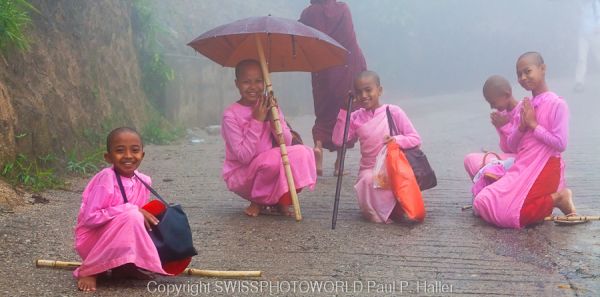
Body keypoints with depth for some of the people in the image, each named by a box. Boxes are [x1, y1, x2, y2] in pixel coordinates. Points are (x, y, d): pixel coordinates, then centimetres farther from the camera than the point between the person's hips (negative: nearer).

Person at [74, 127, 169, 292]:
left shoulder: (144, 181, -4)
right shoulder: (106, 179, -23)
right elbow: (89, 218, -27)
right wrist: (131, 210, -27)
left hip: (121, 242, 7)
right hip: (93, 241, -7)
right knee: (131, 216, -30)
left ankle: (123, 266, 4)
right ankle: (89, 270, -15)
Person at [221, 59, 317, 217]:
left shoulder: (269, 107, 3)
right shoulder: (231, 115, -14)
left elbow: (286, 143, -5)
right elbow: (244, 156, -22)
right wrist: (257, 120, -23)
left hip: (270, 170, 5)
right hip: (240, 176, -5)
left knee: (302, 152, -19)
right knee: (273, 159, -34)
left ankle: (281, 200, -2)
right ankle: (259, 201, -6)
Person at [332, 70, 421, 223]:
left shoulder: (393, 112, -4)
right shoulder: (356, 117, 4)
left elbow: (416, 139, -4)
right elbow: (338, 141, -6)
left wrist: (397, 140, -24)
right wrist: (343, 112, -8)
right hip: (369, 169, 1)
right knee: (368, 180, -32)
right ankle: (376, 214, -5)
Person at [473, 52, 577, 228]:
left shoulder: (557, 104, -9)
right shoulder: (522, 107, 11)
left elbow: (560, 144, -16)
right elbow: (511, 146, 11)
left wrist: (533, 125, -12)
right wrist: (521, 127, -8)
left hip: (544, 169, -8)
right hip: (521, 168, 8)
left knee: (508, 213, -21)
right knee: (481, 203, 3)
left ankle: (556, 199, -3)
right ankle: (539, 202, 11)